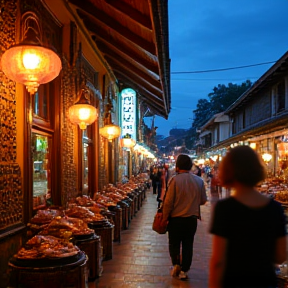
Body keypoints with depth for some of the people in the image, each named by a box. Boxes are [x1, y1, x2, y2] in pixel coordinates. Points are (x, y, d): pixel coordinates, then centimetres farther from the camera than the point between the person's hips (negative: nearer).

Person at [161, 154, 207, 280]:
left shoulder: (175, 180, -14)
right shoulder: (199, 180, -4)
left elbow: (168, 201, -14)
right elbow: (203, 200, 5)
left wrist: (165, 217, -2)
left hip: (176, 218, -3)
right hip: (192, 218, 3)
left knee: (174, 243, 17)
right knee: (188, 245, 13)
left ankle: (176, 263, 7)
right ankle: (184, 271, 17)